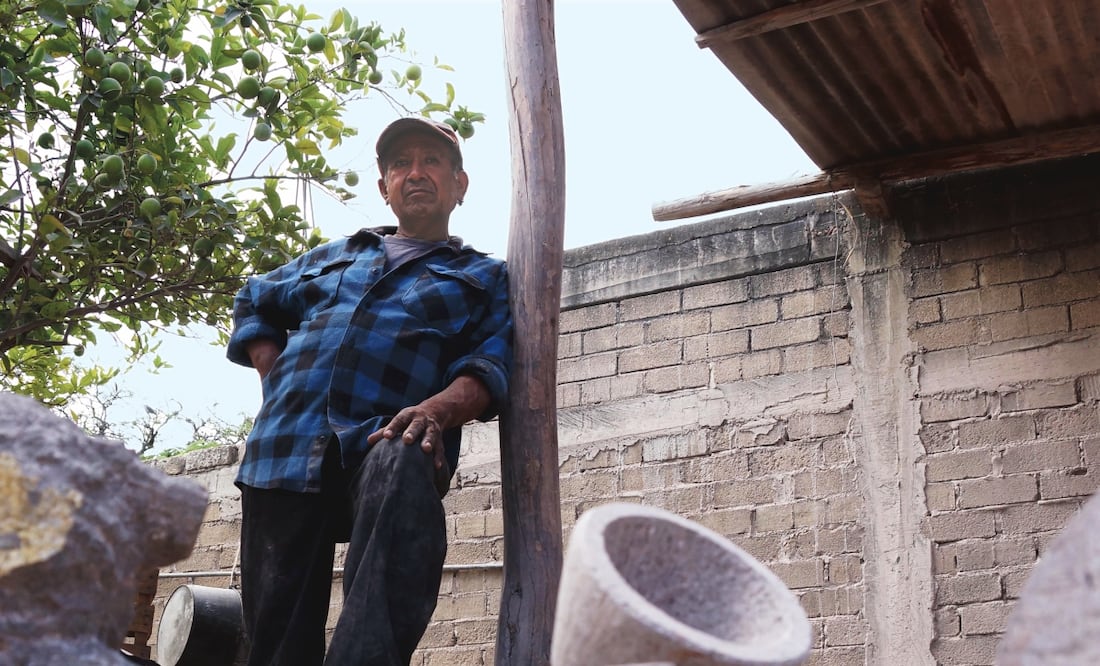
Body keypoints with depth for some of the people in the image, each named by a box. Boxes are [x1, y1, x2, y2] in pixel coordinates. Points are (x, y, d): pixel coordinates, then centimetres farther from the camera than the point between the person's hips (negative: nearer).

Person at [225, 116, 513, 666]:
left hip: (384, 442, -4)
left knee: (402, 468, -42)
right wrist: (276, 382, 20)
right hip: (284, 451, 4)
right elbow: (254, 302, 40)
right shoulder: (335, 256, 32)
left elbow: (489, 368, 4)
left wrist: (434, 411, -19)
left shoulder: (484, 276, 21)